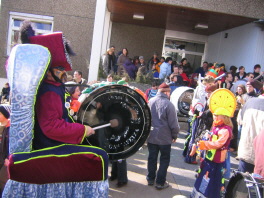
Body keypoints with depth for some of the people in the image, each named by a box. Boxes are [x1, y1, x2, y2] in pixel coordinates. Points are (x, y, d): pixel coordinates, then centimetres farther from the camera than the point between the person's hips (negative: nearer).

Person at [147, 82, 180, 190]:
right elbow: (173, 123, -14)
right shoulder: (168, 104, -19)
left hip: (151, 136, 5)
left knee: (152, 158, 17)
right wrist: (175, 135, 2)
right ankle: (160, 182, 16)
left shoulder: (150, 101, -2)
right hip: (164, 137, -5)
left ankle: (150, 179, 30)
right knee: (164, 160, 11)